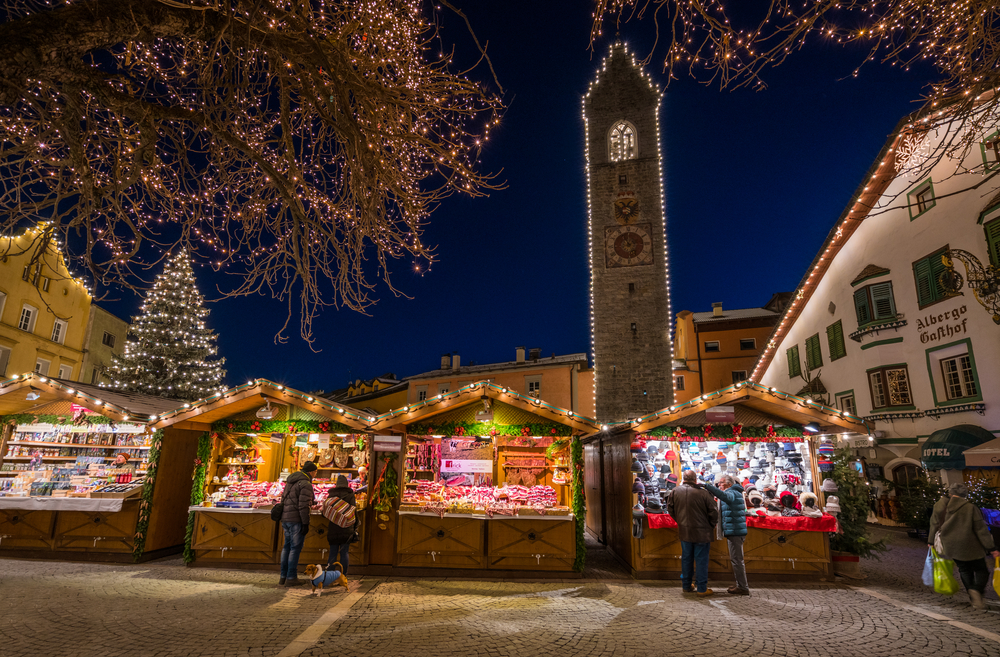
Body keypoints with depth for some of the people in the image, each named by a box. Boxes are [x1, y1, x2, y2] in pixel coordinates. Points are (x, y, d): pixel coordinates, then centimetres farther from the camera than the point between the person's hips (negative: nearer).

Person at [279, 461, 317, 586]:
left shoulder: (290, 481, 15)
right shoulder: (306, 484, -13)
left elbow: (283, 499, 18)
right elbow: (303, 506, -18)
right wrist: (305, 524, -14)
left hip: (285, 518, 9)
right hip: (297, 519, -9)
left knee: (287, 547, 15)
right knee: (295, 548, 0)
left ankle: (283, 576, 21)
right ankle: (291, 578, 5)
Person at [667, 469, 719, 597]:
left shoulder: (675, 491, -3)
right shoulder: (703, 493, -16)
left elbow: (670, 510, 8)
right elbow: (713, 513, -9)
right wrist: (711, 526, 9)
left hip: (684, 532, 4)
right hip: (701, 532, -4)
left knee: (686, 558, 15)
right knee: (701, 560, 7)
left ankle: (686, 586, 25)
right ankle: (702, 588, 13)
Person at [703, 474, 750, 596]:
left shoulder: (732, 493, -14)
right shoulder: (734, 493, 20)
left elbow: (724, 496, -38)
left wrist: (708, 486, -42)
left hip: (735, 531, -11)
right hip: (735, 531, 11)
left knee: (736, 560, -5)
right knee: (736, 559, 17)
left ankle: (743, 587, 0)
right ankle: (741, 585, 26)